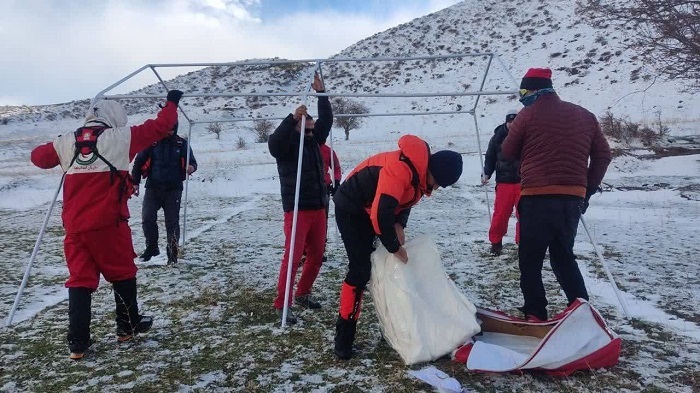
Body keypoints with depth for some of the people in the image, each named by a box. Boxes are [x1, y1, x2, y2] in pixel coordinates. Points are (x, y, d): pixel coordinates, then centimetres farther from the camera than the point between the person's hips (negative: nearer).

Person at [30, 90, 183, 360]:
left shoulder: (66, 142, 9)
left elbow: (38, 157, 23)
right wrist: (172, 102, 18)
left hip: (75, 226, 4)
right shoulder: (120, 137, -2)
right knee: (123, 274, 14)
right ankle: (128, 326, 26)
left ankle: (78, 342, 9)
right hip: (108, 223, -4)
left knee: (80, 279, 10)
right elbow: (159, 127, 3)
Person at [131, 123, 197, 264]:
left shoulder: (182, 144, 4)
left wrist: (191, 167, -16)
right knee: (147, 218, -8)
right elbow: (139, 162, 6)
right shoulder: (152, 142, 1)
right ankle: (152, 247, 12)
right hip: (153, 187, 0)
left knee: (172, 222, 1)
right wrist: (135, 182, 1)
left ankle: (172, 254, 11)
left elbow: (192, 161, 9)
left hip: (173, 190, 0)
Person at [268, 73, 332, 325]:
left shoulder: (313, 141, 12)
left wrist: (321, 93, 7)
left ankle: (303, 294, 29)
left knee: (316, 256, 13)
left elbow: (326, 121, 13)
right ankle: (281, 304, -1)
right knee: (293, 257, -8)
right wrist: (293, 118, -36)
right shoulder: (286, 146, -7)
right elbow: (273, 141, -28)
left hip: (319, 208, 7)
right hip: (297, 210, -7)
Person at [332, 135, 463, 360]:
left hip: (373, 210, 9)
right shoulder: (400, 169, -34)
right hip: (351, 208, -9)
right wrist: (395, 247, -25)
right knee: (360, 270, -13)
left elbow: (405, 200, 9)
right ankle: (344, 337, -2)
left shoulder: (421, 172, -3)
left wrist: (399, 226, -10)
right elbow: (381, 213, -37)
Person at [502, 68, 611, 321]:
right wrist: (588, 189, 18)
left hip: (538, 198, -5)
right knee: (564, 256, 19)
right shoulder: (584, 115, 13)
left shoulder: (528, 114, -2)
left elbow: (508, 152, 5)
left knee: (530, 260, 7)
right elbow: (603, 154, 14)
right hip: (573, 198, 6)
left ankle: (535, 313, 8)